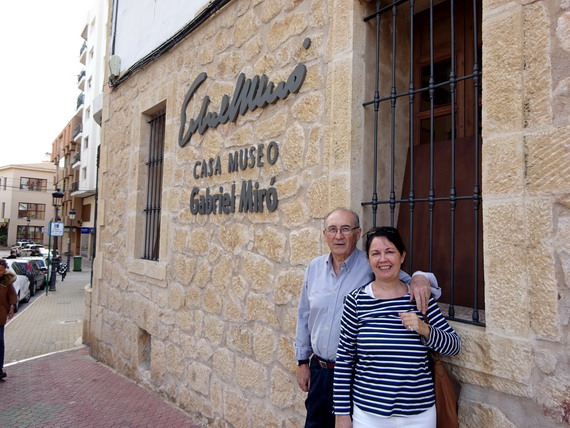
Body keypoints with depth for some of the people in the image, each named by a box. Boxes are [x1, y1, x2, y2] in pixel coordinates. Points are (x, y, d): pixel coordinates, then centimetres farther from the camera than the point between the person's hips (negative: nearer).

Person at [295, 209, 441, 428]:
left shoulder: (373, 266, -13)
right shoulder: (314, 268, 0)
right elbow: (304, 317, 8)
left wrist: (421, 278, -35)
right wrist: (302, 361, 11)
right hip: (319, 369, 4)